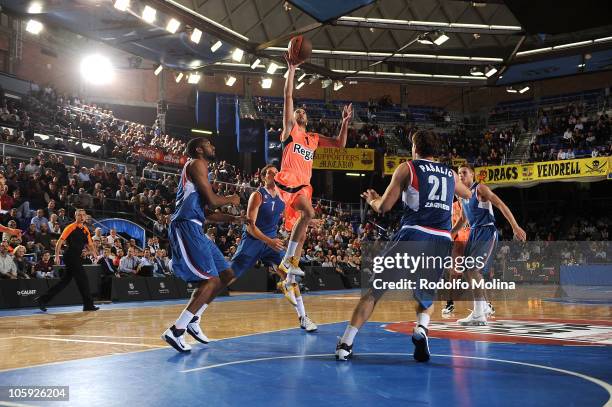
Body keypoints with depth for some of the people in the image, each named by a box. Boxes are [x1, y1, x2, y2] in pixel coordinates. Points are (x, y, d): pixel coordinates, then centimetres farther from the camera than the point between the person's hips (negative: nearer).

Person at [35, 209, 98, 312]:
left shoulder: (85, 230, 14)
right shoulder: (71, 227, -8)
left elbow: (89, 244, 19)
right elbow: (60, 242, -10)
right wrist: (57, 256, -16)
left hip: (76, 258, 8)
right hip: (70, 256, -8)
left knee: (64, 281, 10)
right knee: (83, 279, -5)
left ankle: (42, 299, 15)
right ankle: (88, 305, 3)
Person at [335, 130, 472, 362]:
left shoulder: (407, 168, 7)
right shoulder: (450, 174, 20)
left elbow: (383, 207, 3)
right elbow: (468, 195, 42)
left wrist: (371, 199, 25)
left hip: (413, 236, -3)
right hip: (442, 242, 3)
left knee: (375, 291, 8)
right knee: (426, 296, 25)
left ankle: (345, 345, 3)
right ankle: (421, 329, -6)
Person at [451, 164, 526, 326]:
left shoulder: (480, 188, -8)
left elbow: (501, 205, -15)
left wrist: (515, 227, -24)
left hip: (487, 232, -9)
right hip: (474, 233, 9)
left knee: (473, 269, -20)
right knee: (468, 270, 11)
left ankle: (478, 315, -21)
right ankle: (484, 306, 28)